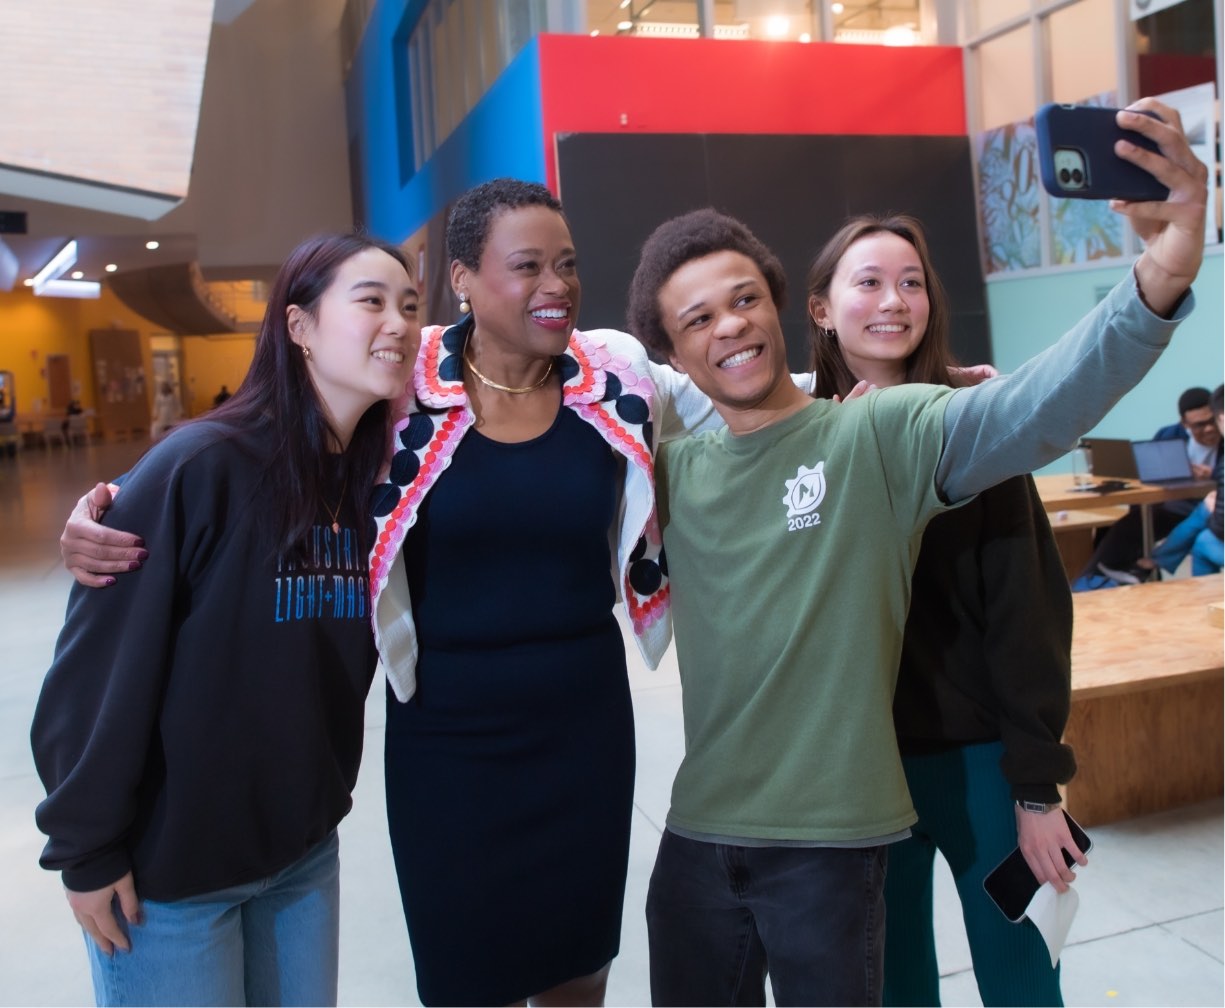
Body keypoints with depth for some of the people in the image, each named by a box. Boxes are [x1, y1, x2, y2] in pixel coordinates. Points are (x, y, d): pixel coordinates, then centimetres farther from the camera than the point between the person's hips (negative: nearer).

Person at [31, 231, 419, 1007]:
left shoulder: (376, 481, -1)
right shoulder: (203, 465, -20)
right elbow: (103, 665, -18)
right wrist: (86, 846, -13)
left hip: (305, 849, 6)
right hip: (167, 864, -5)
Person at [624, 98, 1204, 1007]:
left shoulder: (882, 435, -10)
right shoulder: (674, 470, 4)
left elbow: (1040, 407, -25)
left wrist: (1160, 281, -42)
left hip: (832, 841, -4)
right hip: (697, 836, 4)